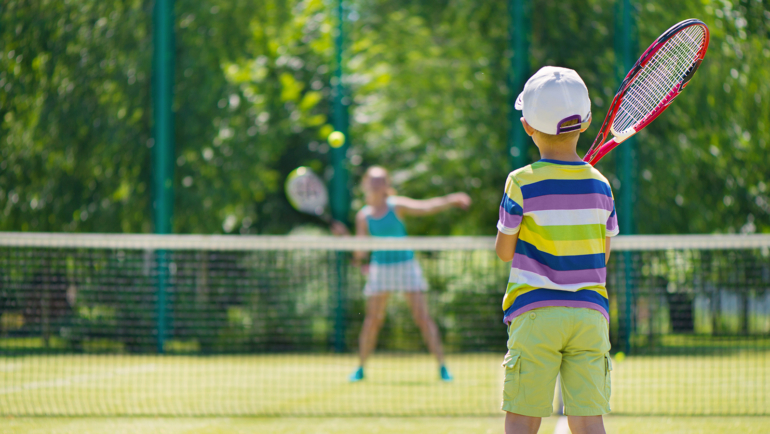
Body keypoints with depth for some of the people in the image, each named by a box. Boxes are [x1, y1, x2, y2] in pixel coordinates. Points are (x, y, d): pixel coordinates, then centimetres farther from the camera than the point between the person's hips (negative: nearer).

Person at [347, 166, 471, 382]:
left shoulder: (397, 205, -4)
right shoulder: (363, 216, 2)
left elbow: (426, 207, -16)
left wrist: (450, 200, -30)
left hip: (405, 265, -2)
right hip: (380, 267, 2)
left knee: (422, 317, -8)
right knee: (372, 320, 1)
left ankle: (442, 366, -5)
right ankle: (361, 368, 14)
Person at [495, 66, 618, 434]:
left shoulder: (523, 184, -7)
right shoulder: (600, 186, 3)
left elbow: (504, 251, 2)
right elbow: (603, 255, 11)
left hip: (536, 311, -3)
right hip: (590, 313, 3)